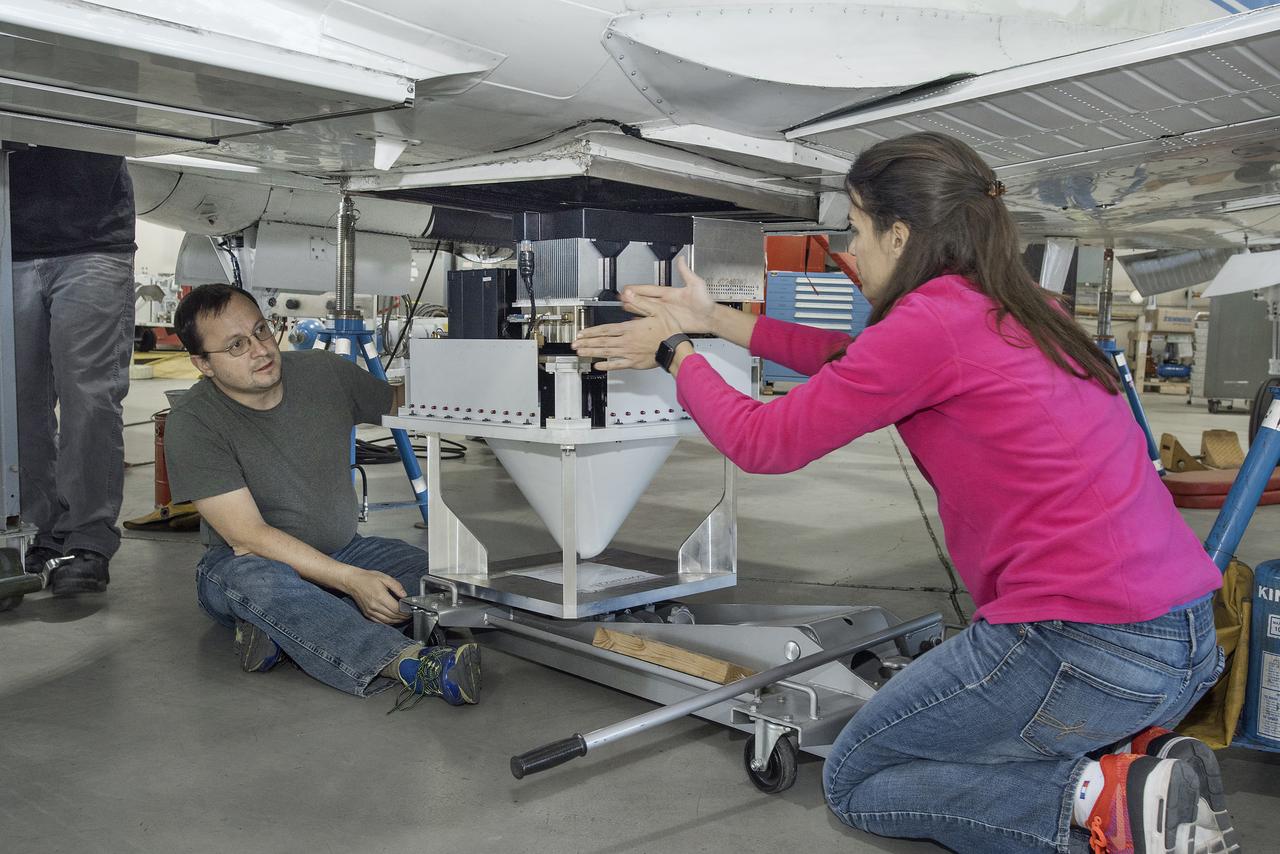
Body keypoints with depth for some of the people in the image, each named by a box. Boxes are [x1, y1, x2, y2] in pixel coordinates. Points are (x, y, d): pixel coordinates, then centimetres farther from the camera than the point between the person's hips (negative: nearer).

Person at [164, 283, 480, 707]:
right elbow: (248, 537, -23)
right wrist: (350, 580, -31)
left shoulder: (324, 371, -5)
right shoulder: (192, 423, -17)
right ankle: (408, 664, -55)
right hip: (244, 565, -4)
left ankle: (282, 628, -30)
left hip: (343, 553, 4)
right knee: (252, 578, -40)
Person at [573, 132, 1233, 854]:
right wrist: (715, 320, 24)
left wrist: (676, 352, 11)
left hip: (1088, 650, -9)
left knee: (854, 782, 13)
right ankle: (1132, 754, 9)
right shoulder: (1015, 309, 11)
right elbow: (860, 364, 20)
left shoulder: (936, 318, -15)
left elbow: (763, 441, -6)